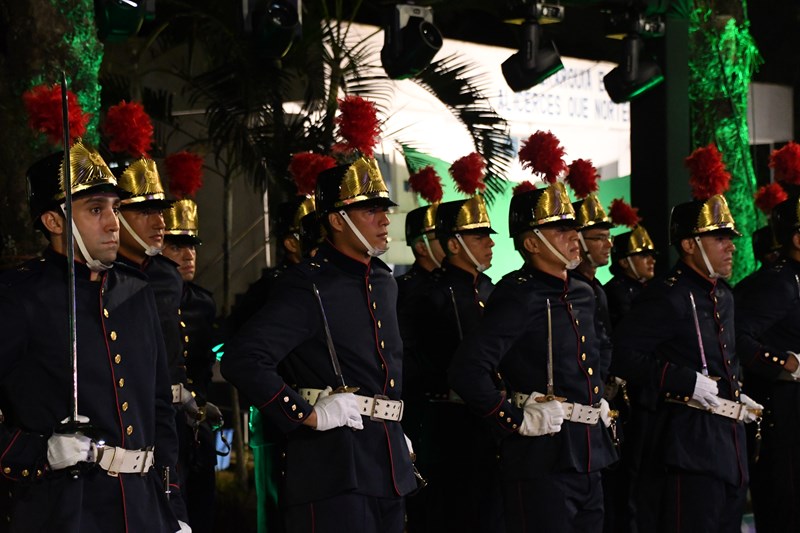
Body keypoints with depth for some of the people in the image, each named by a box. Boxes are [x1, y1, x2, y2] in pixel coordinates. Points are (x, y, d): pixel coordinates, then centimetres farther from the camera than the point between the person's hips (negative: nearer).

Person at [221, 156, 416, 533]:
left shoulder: (384, 282, 15)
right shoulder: (309, 286, -11)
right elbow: (242, 360, -21)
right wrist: (308, 415, -19)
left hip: (390, 469, 8)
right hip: (335, 469, -8)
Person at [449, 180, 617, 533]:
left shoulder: (582, 295, 13)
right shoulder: (518, 296, -12)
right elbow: (467, 372, -25)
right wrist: (517, 421, -18)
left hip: (588, 458, 8)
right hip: (543, 461, -8)